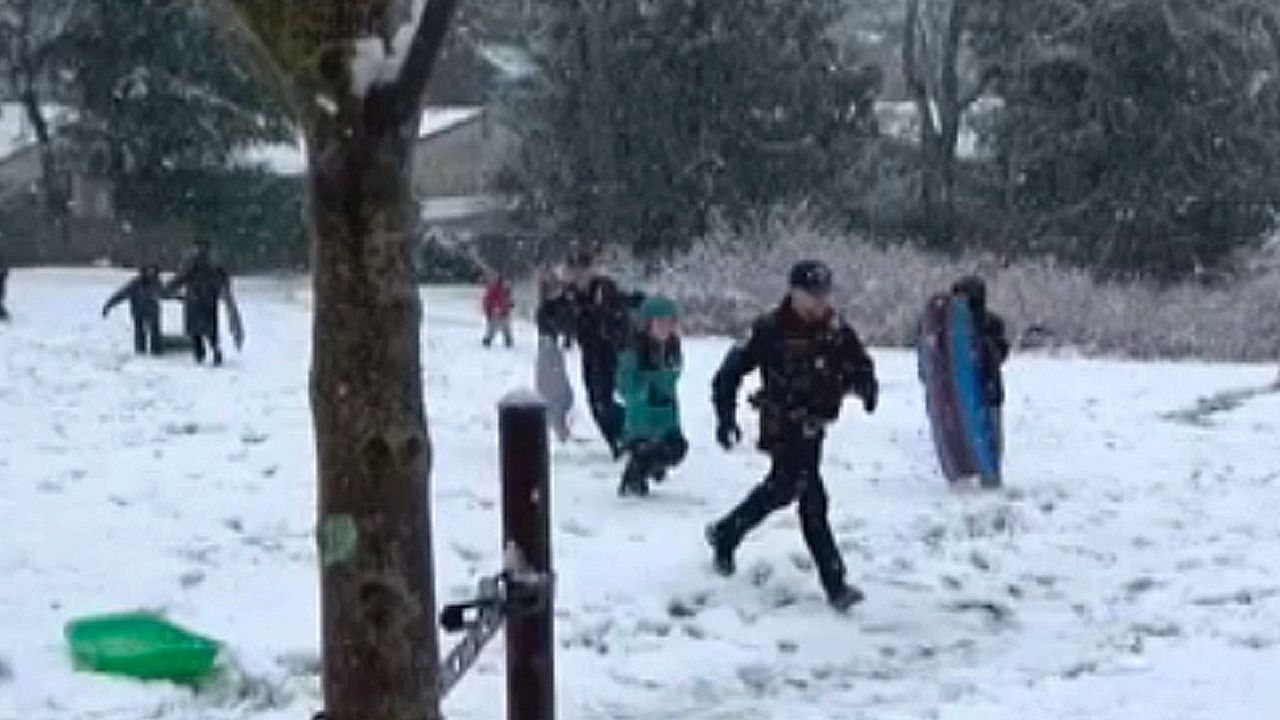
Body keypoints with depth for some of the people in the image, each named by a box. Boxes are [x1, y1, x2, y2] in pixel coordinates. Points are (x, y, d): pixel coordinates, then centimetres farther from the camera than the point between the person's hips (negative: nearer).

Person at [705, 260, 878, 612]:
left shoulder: (836, 330, -1)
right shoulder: (771, 330, -15)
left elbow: (859, 363, 8)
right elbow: (731, 372, -10)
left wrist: (866, 385, -15)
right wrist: (726, 416, -17)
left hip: (814, 427, 7)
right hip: (783, 428, -6)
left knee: (782, 489, 17)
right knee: (813, 502, -10)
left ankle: (726, 534, 36)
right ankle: (835, 585, -6)